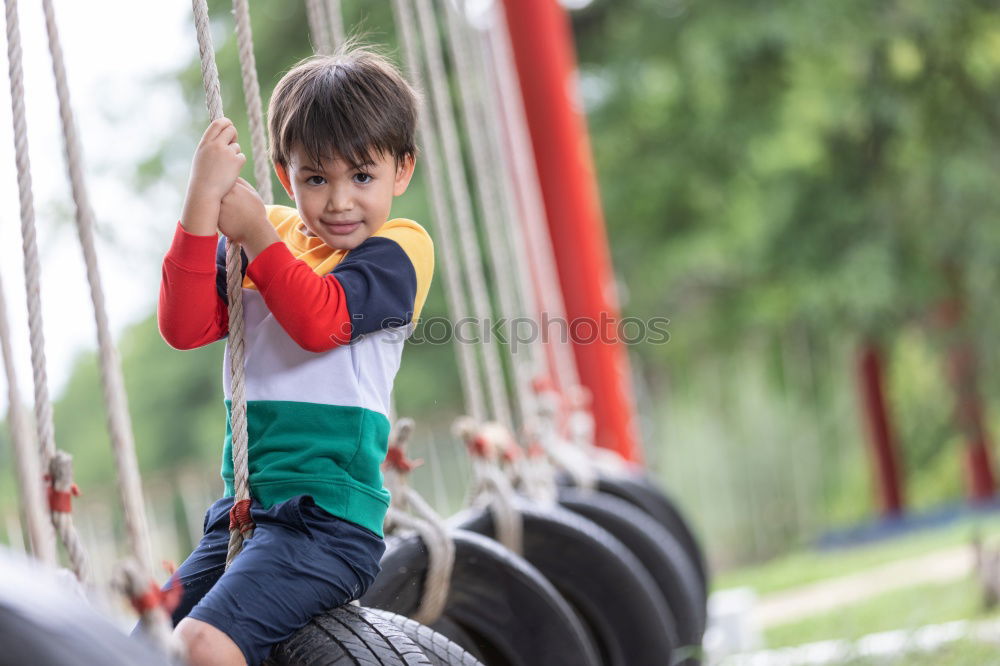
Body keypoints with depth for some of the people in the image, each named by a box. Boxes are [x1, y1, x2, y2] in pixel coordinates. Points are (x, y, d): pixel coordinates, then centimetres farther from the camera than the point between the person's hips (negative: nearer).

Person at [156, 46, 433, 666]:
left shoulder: (400, 248, -3)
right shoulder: (268, 234, 14)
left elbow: (320, 322, -20)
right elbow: (185, 327, 0)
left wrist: (253, 231, -11)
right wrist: (203, 201, -10)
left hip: (328, 520, -7)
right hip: (241, 511, 7)